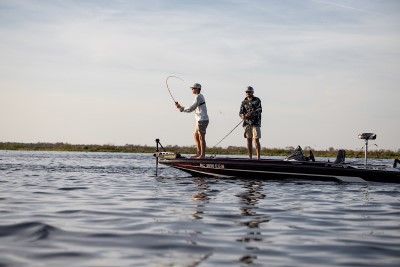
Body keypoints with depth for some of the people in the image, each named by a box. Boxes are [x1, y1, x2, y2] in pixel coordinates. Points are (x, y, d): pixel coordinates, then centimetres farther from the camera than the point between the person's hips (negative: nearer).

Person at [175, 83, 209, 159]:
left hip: (202, 120, -10)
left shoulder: (198, 97, -13)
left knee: (201, 137, -7)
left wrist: (183, 109, -4)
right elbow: (192, 109, 20)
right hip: (200, 120, 10)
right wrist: (181, 107, 15)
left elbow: (192, 108, -18)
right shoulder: (199, 97, 19)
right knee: (196, 136, 14)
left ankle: (203, 154, -5)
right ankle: (199, 153, 16)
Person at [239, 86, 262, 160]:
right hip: (247, 123, 3)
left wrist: (251, 113, -23)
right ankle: (250, 157, 8)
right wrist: (242, 116, -20)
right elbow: (241, 112, 5)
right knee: (249, 140, 4)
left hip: (255, 122, -3)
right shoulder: (244, 102, 12)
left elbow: (259, 110, -7)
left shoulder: (257, 100, 4)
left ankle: (258, 157, -10)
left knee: (256, 140, -10)